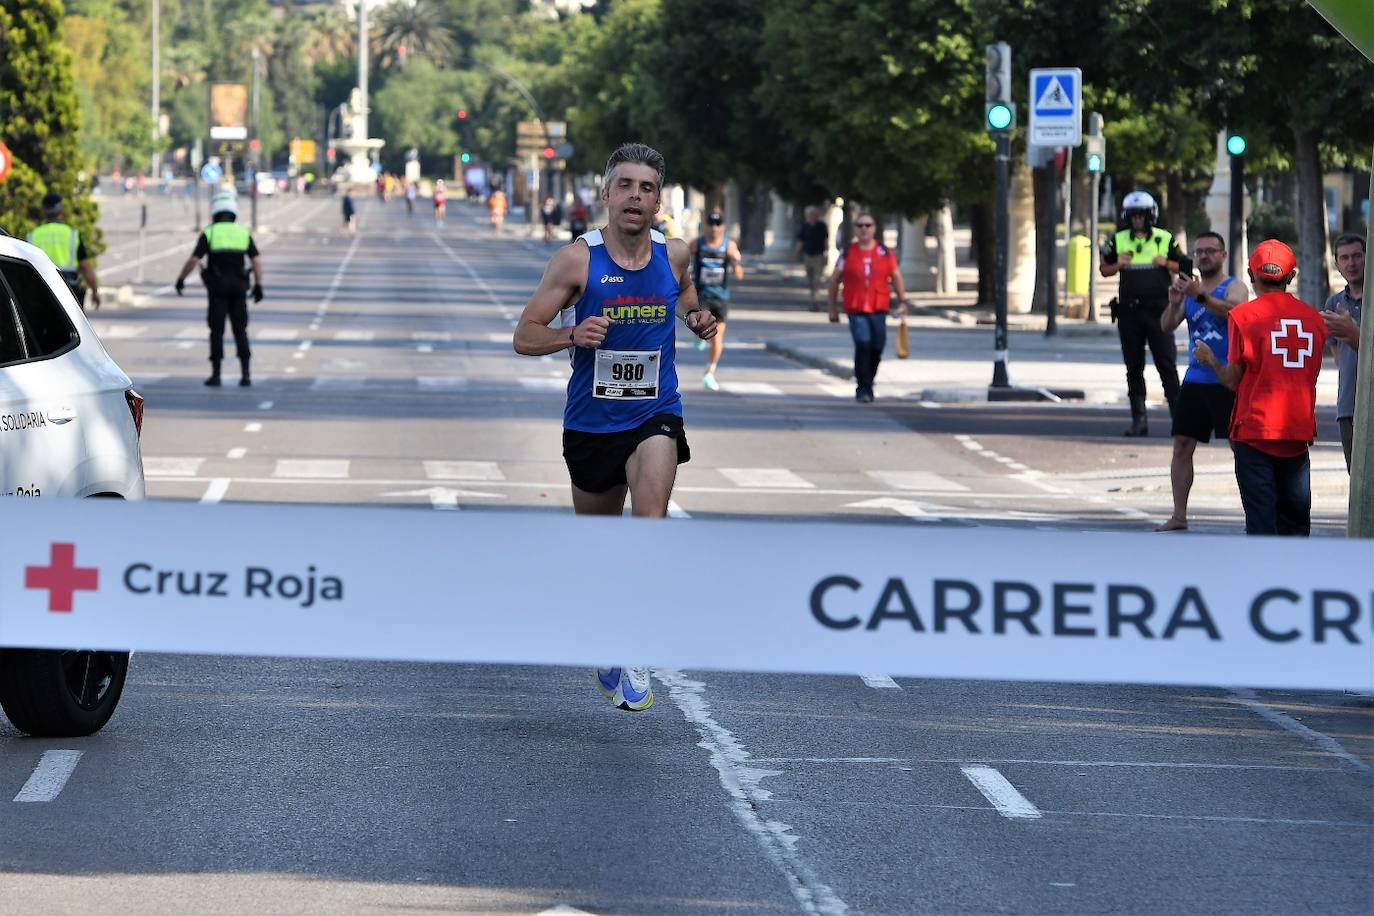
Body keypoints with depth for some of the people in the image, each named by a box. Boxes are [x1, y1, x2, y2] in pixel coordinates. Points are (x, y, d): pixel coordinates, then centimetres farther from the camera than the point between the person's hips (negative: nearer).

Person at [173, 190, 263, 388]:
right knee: (240, 331, 7)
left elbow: (193, 260, -11)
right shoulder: (244, 233, 3)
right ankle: (245, 375, -1)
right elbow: (257, 261, -3)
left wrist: (180, 279, 2)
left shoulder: (209, 233, -5)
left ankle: (215, 375, 3)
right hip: (238, 287, 2)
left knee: (217, 332, 5)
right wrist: (258, 286, 2)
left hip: (217, 288, -2)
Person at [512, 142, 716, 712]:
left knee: (650, 519, -25)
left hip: (655, 415, 0)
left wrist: (697, 319, 1)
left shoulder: (674, 255, -1)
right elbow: (524, 337, -7)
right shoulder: (577, 259, -10)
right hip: (590, 423, 0)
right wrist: (571, 335, -27)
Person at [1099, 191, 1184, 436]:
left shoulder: (1165, 239, 4)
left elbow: (1183, 267, 9)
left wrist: (1166, 263, -10)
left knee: (1166, 364, -7)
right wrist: (1118, 265, -6)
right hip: (1129, 312, 3)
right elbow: (1104, 269, 15)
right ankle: (1139, 419, 10)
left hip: (1158, 310, -3)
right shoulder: (1118, 241, 8)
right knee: (1134, 367, 6)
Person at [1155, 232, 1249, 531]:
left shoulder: (1234, 287, -3)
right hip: (1195, 379, 6)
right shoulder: (1189, 288, 14)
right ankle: (1179, 516, 9)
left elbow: (1234, 311, -25)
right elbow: (1167, 326, 5)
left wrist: (1200, 296, -38)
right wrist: (1174, 304, -16)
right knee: (1182, 446, 4)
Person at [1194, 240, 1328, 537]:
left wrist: (1209, 359, 15)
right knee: (1295, 518, 11)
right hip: (1299, 432, 4)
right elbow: (1308, 375, 12)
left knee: (1261, 519, -3)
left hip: (1255, 429, -4)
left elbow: (1233, 380, -5)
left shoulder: (1243, 315, -6)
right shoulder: (1314, 318, 6)